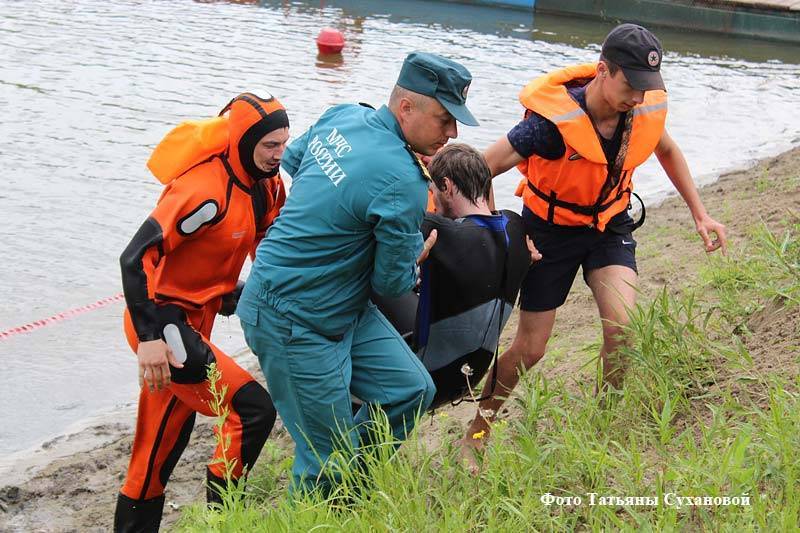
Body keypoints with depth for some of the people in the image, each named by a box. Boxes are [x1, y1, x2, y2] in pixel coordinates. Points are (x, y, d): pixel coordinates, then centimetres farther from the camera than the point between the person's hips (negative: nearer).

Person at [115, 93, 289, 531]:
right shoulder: (206, 191, -26)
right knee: (253, 409, -17)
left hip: (195, 320, 9)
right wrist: (149, 337, -33)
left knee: (166, 438, 18)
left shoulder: (267, 185, 1)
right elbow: (136, 257, -29)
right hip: (163, 322, -9)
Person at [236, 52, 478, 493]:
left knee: (411, 390, 9)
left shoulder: (342, 115, -2)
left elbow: (291, 161, 17)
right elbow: (393, 282, -13)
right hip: (296, 323, -10)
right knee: (328, 460, 0)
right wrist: (417, 253, 6)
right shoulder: (403, 186, -26)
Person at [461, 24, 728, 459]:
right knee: (529, 349, 3)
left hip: (609, 226, 3)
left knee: (622, 329, -19)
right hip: (551, 228, -3)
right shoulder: (554, 121, -33)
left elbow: (667, 151, 9)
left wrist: (699, 213, 7)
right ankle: (475, 435, 27)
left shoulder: (646, 108, -16)